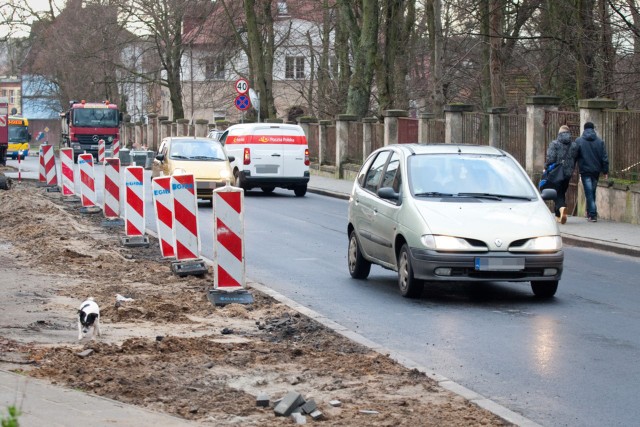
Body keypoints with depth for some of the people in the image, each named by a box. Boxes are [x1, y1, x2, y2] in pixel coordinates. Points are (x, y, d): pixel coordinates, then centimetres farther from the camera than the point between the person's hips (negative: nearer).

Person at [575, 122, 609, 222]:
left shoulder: (578, 141, -3)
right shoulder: (600, 141, 3)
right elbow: (604, 158, 1)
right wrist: (605, 171, 6)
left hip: (585, 170, -3)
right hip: (596, 170, 3)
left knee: (589, 193, -3)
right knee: (593, 191, 15)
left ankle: (592, 215, -10)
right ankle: (590, 212, 22)